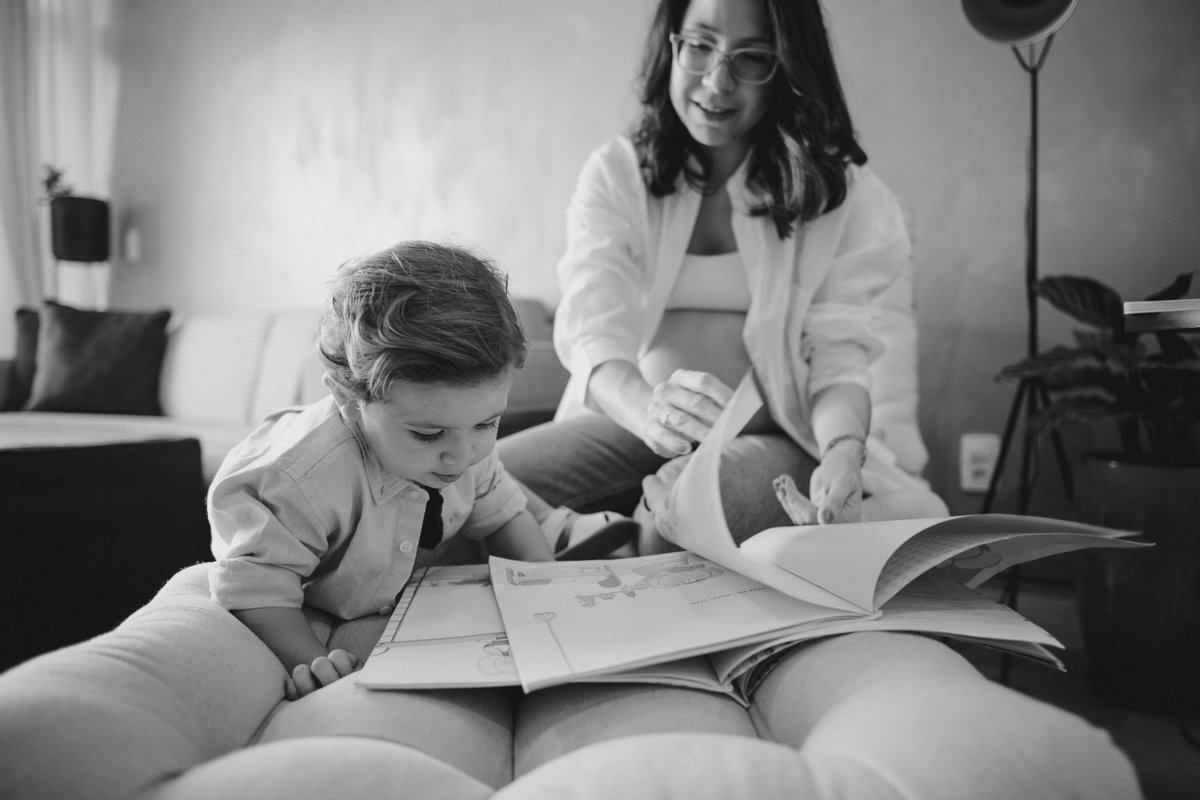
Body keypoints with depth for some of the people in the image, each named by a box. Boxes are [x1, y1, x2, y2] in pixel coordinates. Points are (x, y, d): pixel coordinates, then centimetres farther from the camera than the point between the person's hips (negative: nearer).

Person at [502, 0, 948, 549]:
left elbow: (842, 354, -5)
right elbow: (593, 328, -11)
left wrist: (844, 452, -29)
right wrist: (651, 410, -35)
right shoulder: (615, 173, 4)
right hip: (632, 419, 2)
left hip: (774, 440, -1)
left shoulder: (838, 191, 2)